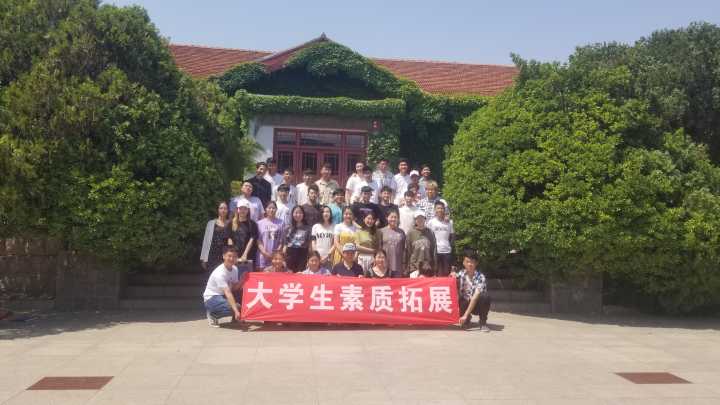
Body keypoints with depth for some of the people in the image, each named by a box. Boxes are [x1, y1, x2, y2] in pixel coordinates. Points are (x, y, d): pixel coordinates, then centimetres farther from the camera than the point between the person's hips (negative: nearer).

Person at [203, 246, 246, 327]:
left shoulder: (235, 269, -3)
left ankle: (236, 317, 4)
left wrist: (242, 280, -20)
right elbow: (228, 293, -35)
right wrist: (236, 311, -42)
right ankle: (212, 314, -6)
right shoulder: (219, 273, -28)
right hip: (211, 299, -8)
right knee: (233, 308, -31)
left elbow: (234, 288, 0)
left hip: (223, 296, 8)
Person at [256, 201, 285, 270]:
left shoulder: (280, 223, 5)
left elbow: (282, 240, 5)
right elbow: (258, 241, 3)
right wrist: (264, 252, -8)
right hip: (263, 257, 0)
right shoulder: (260, 223, 6)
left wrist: (278, 251, -9)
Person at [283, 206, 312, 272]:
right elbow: (285, 245, 9)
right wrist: (284, 259, 2)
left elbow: (309, 245, 5)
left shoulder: (307, 229, 3)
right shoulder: (289, 229, 7)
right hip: (291, 255, 1)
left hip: (303, 255, -1)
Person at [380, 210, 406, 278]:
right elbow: (378, 248, 2)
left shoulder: (401, 232, 9)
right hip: (385, 265, -2)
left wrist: (404, 263, 5)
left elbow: (403, 249, 9)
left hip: (398, 265, 2)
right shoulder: (382, 231, 2)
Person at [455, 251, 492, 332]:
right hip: (465, 303, 3)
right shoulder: (460, 275, -9)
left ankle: (483, 323, -11)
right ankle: (467, 319, 3)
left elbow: (475, 297, -29)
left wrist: (465, 315, -36)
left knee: (485, 297, -35)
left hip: (478, 304, -3)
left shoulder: (480, 277, -22)